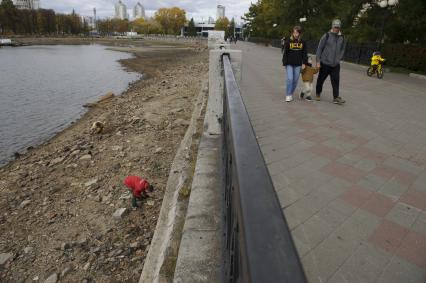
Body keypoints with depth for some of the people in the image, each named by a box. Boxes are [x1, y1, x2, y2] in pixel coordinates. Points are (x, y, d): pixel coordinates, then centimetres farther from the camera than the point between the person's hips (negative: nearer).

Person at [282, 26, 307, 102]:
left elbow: (305, 53, 9)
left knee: (295, 80, 5)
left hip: (298, 65, 2)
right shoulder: (288, 41, -1)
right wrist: (284, 63, -2)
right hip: (289, 64, -2)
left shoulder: (303, 42, 3)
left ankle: (291, 94, 19)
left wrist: (304, 63, 2)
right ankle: (288, 95, -1)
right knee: (290, 79, -11)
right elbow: (285, 53, 2)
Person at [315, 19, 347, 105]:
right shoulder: (327, 36, -4)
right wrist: (318, 61, -8)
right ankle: (318, 94, 29)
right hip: (325, 63, -3)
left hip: (336, 65, 3)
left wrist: (339, 58, 8)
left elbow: (342, 49, 20)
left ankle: (336, 97, -2)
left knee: (336, 81, -4)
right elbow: (319, 48, -4)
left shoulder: (342, 38, 8)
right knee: (321, 79, 9)